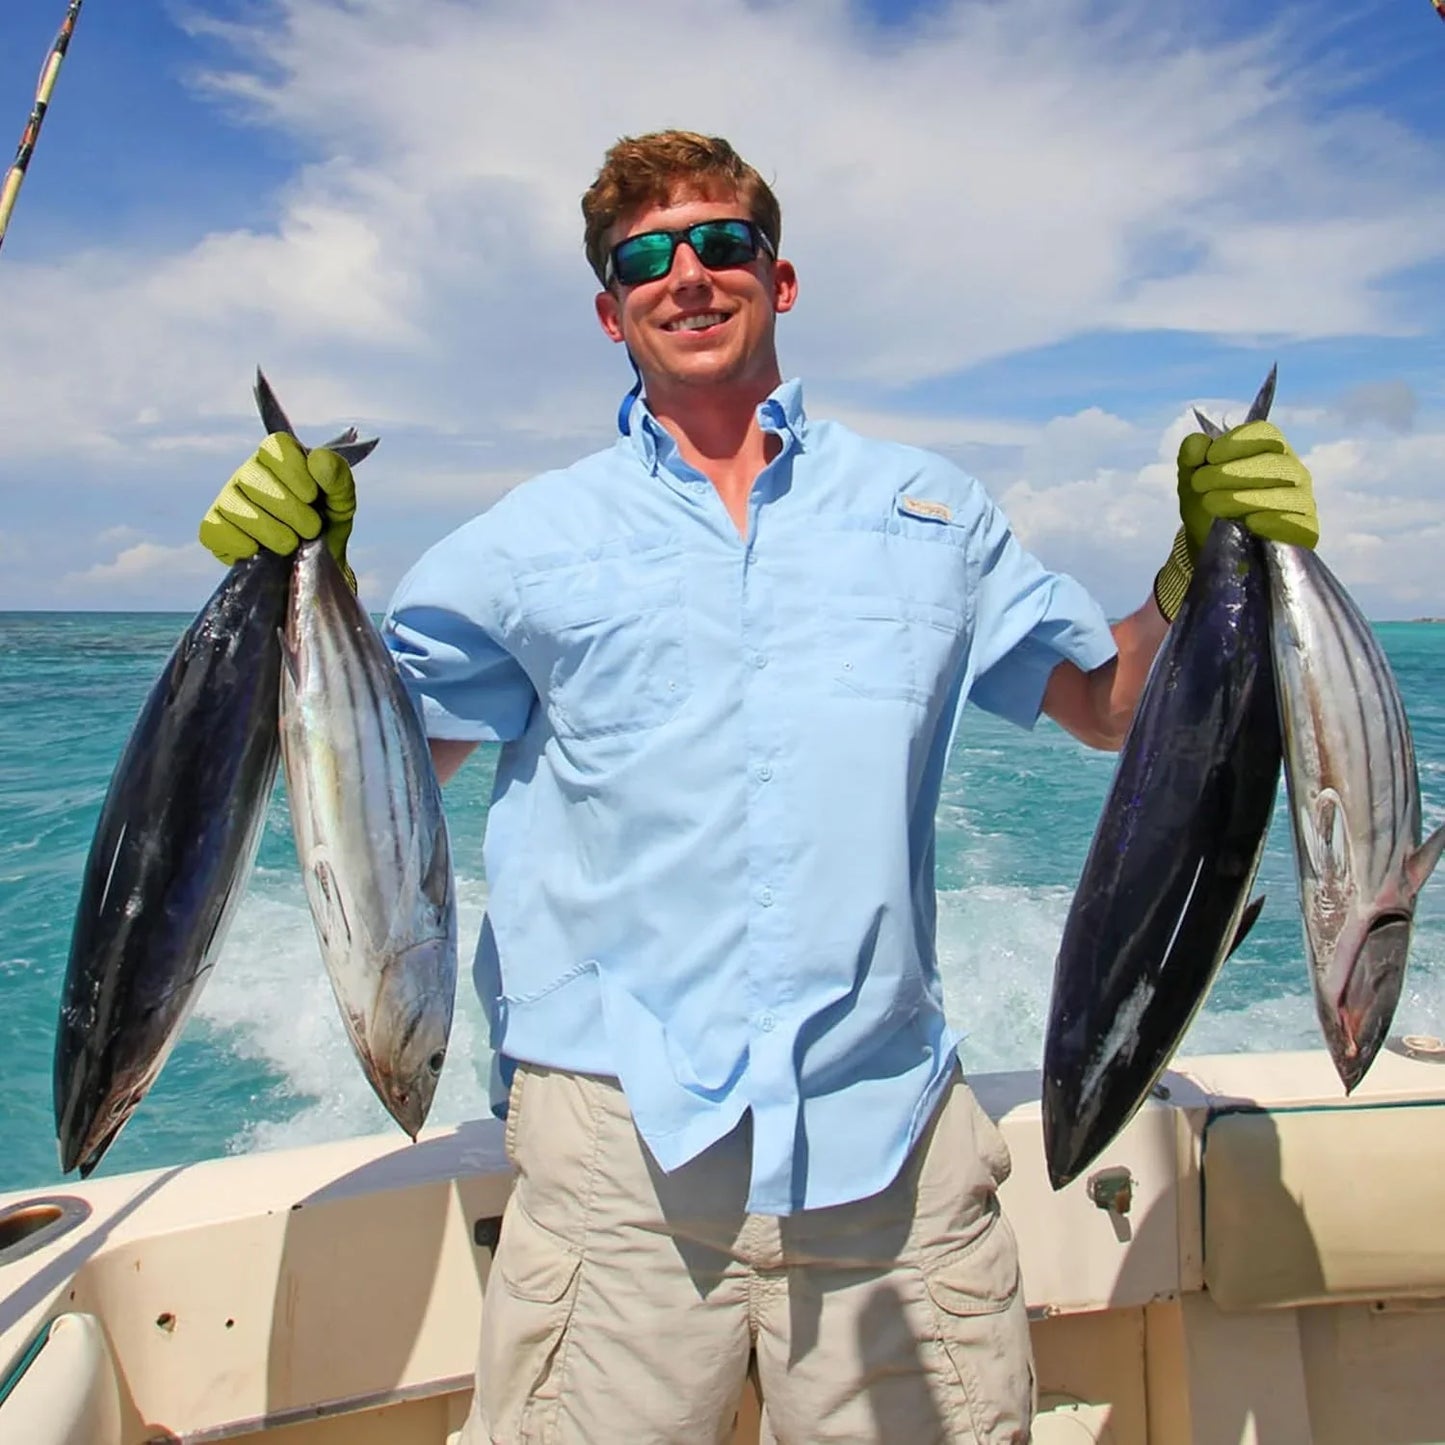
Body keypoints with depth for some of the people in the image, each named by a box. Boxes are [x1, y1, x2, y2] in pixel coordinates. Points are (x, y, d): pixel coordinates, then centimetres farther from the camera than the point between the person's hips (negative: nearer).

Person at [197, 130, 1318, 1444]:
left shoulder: (931, 510, 11)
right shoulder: (527, 543, 7)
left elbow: (1113, 706, 17)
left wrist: (1203, 566, 1)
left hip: (896, 1139, 2)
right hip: (621, 1138, -1)